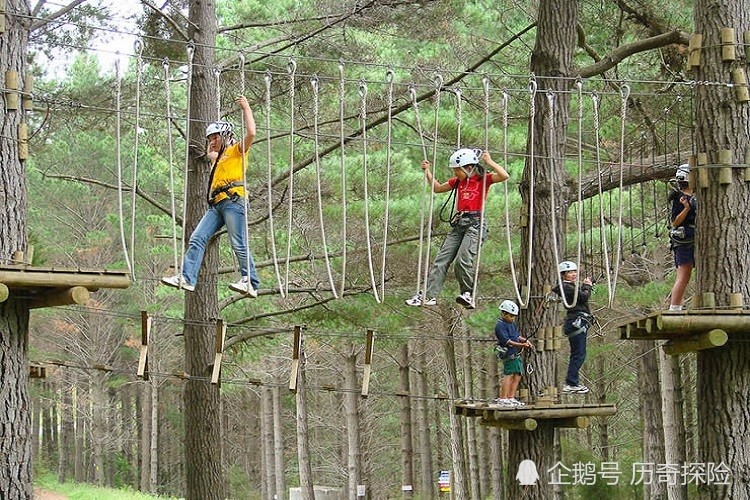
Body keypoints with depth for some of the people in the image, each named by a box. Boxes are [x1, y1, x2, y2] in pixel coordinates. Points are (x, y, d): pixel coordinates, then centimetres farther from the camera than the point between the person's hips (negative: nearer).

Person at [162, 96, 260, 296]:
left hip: (233, 201, -9)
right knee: (197, 239, -5)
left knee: (239, 244, -14)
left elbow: (251, 133, -11)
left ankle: (250, 283, -15)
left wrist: (246, 108, -3)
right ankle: (187, 278, -13)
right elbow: (209, 154, 58)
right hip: (216, 204, 9)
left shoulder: (236, 150, 8)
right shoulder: (219, 157, 32)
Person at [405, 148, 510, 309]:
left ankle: (468, 295, -6)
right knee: (441, 259, -1)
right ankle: (428, 295, -2)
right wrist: (427, 172, 19)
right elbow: (438, 188, 28)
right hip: (459, 223, 7)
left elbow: (504, 176, -18)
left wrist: (489, 162, -14)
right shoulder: (458, 181, 16)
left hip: (475, 223, -7)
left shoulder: (484, 179, -1)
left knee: (463, 260, -22)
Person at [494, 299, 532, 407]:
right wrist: (521, 345, -26)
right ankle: (503, 399, -13)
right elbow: (507, 341, -20)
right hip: (509, 354, -10)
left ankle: (511, 398, 16)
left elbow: (517, 335, 24)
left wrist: (525, 341, 5)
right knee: (509, 375, -13)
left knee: (517, 376, 10)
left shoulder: (512, 324, 18)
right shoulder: (500, 325, -12)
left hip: (516, 354, 10)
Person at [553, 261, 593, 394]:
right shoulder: (566, 287, -12)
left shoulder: (572, 287, 20)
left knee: (576, 354, 15)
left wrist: (585, 285, 7)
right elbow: (585, 297, -19)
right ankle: (570, 384, -13)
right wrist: (587, 286, -1)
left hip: (579, 323, 11)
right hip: (576, 322, -11)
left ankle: (572, 382, 20)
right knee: (579, 354, -12)